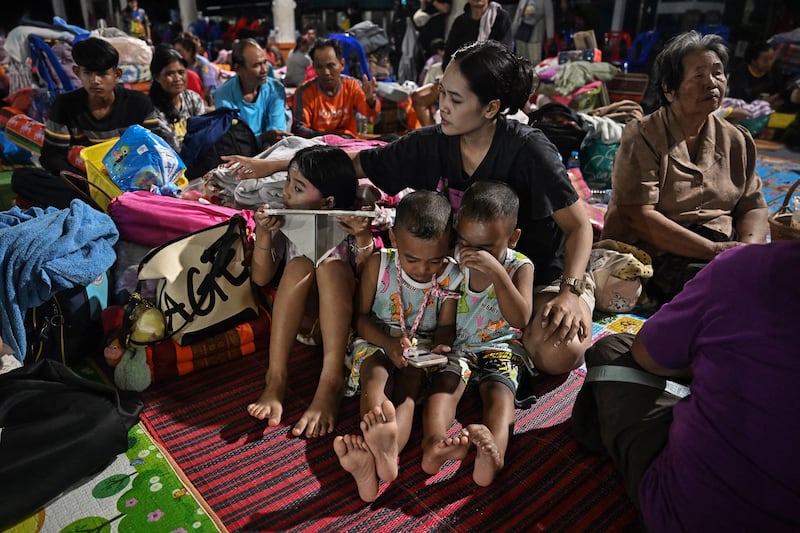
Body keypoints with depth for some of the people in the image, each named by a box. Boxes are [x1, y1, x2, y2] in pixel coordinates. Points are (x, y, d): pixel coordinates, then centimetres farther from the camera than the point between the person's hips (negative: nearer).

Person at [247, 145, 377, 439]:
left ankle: (331, 381, -40)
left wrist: (365, 238, -28)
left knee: (331, 265, -30)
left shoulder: (350, 225, -4)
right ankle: (276, 378, -32)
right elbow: (261, 278, -1)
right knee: (300, 265, -26)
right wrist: (263, 234, -15)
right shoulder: (285, 222, 3)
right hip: (299, 318, 2)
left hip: (340, 318, -2)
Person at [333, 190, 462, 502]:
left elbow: (445, 325, 1)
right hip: (378, 341, 0)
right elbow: (361, 316, -5)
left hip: (421, 348, 1)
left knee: (409, 382, -31)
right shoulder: (378, 265, -8)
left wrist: (440, 345, -23)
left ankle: (388, 449, -60)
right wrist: (388, 343, -22)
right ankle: (380, 450, -60)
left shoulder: (451, 278, -6)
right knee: (376, 374, -32)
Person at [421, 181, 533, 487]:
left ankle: (494, 448, -58)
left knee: (499, 386, -30)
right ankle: (434, 443, -55)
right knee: (447, 379, -29)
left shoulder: (519, 267, -4)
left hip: (500, 347, -1)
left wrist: (496, 271, -29)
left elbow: (520, 319, -21)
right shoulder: (453, 259, 0)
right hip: (456, 346, 1)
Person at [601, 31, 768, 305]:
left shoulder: (737, 140, 14)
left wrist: (749, 247, -11)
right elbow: (638, 216, -16)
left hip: (724, 248, 7)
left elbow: (753, 207, 13)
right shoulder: (642, 138, -7)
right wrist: (714, 250, -18)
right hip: (654, 255, -6)